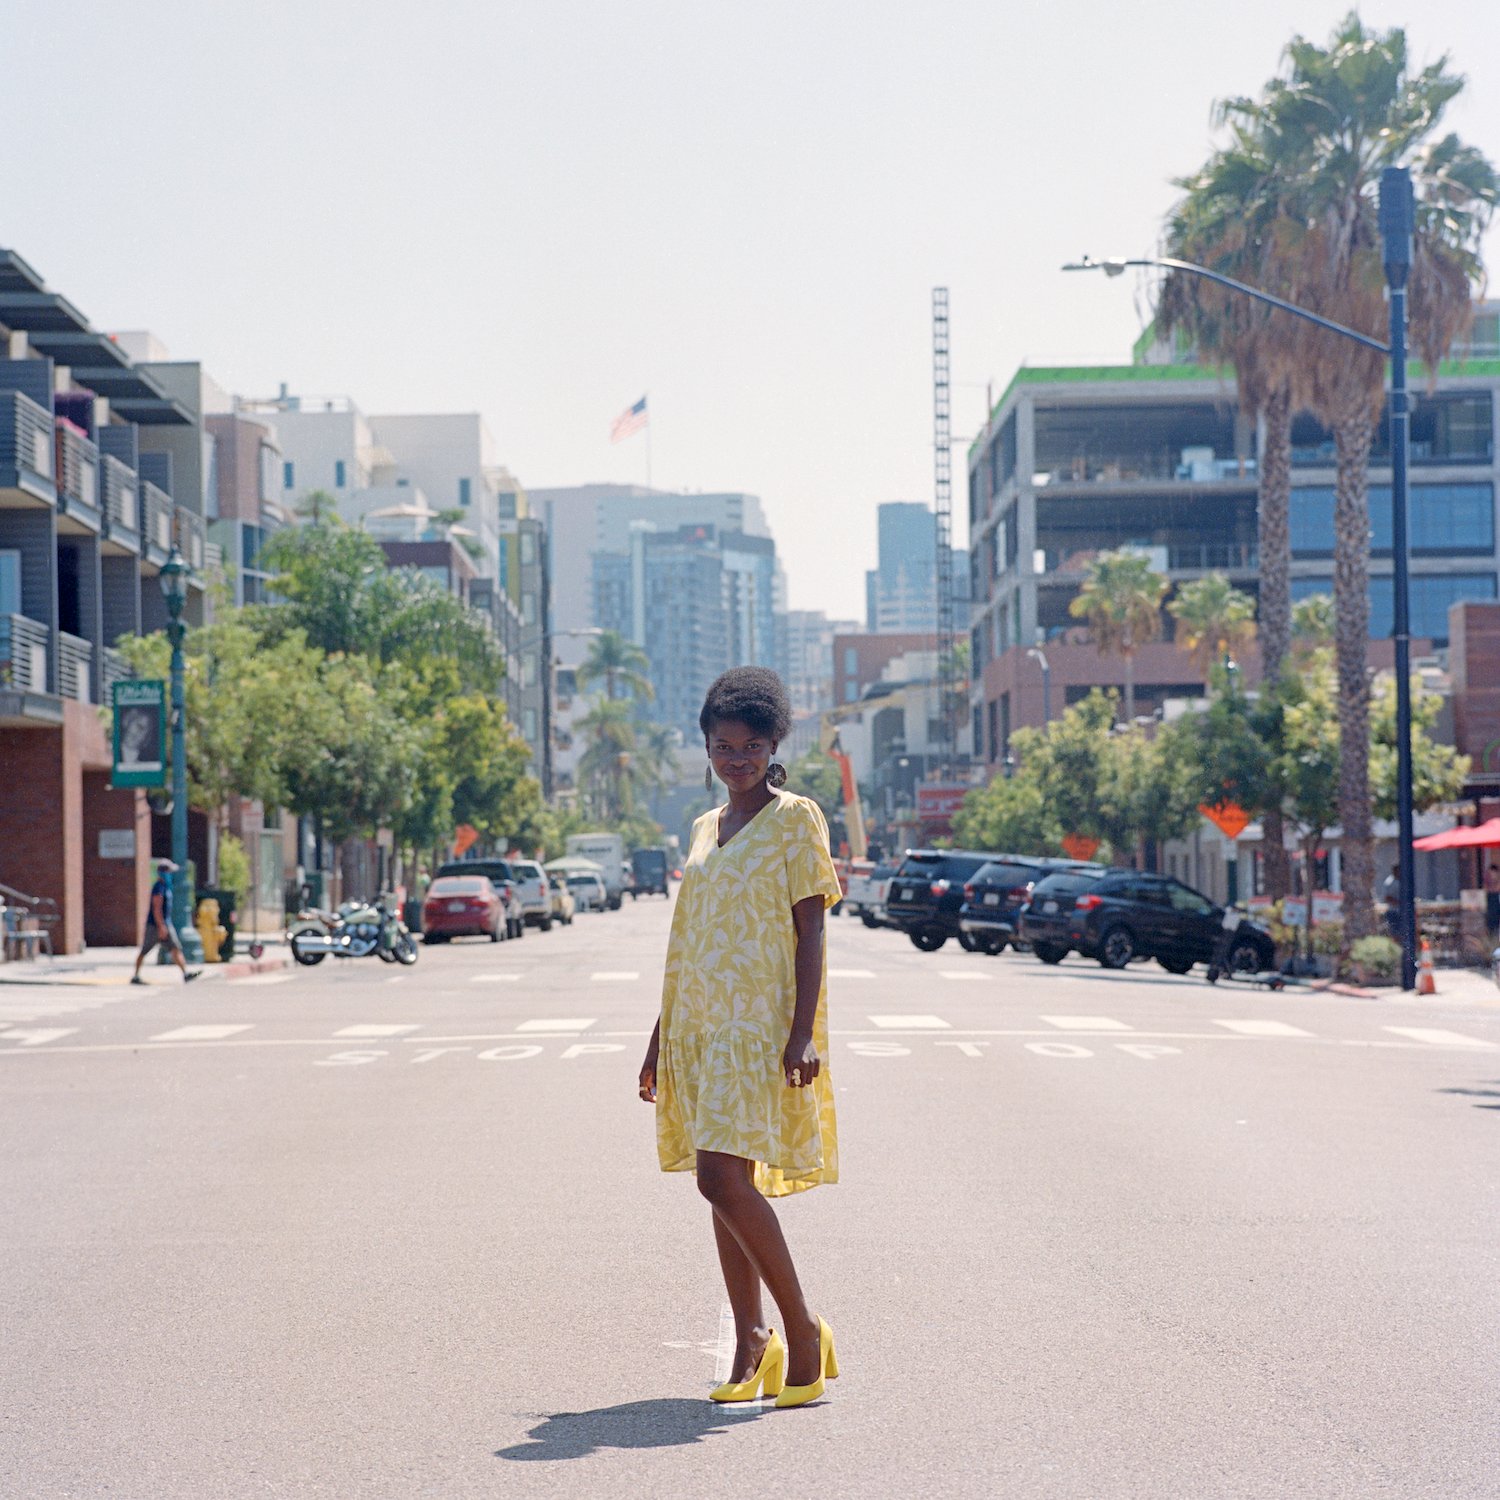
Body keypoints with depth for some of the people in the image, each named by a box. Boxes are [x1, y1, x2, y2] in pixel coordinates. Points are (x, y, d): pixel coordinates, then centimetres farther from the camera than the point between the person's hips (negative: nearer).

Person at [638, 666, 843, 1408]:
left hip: (761, 1025, -7)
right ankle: (752, 1341, 13)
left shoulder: (796, 819, -2)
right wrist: (660, 1037, 17)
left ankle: (802, 1329, -7)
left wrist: (802, 1033, -17)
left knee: (725, 1176, -17)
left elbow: (810, 931, -8)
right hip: (702, 1026, 7)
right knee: (725, 1184, 6)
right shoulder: (705, 829, 17)